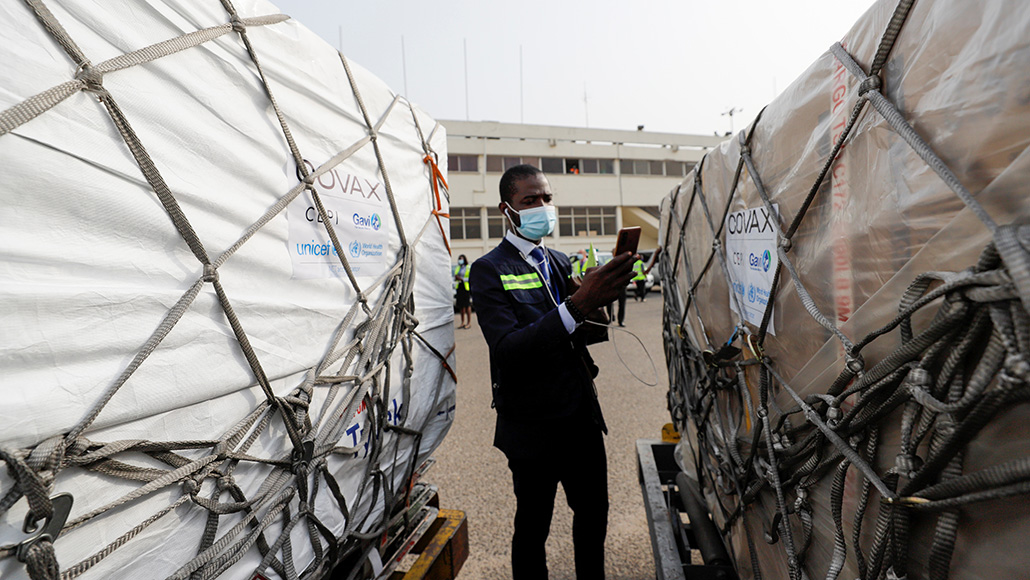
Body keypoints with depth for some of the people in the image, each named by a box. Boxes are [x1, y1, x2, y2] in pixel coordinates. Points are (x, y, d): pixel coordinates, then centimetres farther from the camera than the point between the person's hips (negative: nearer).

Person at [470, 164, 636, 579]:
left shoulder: (559, 262, 10)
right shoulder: (489, 270, -12)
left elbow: (577, 335, 13)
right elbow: (507, 350, -25)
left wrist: (599, 302, -9)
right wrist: (577, 305, -35)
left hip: (583, 416, 7)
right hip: (534, 425, -6)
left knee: (594, 513, 22)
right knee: (533, 526, 12)